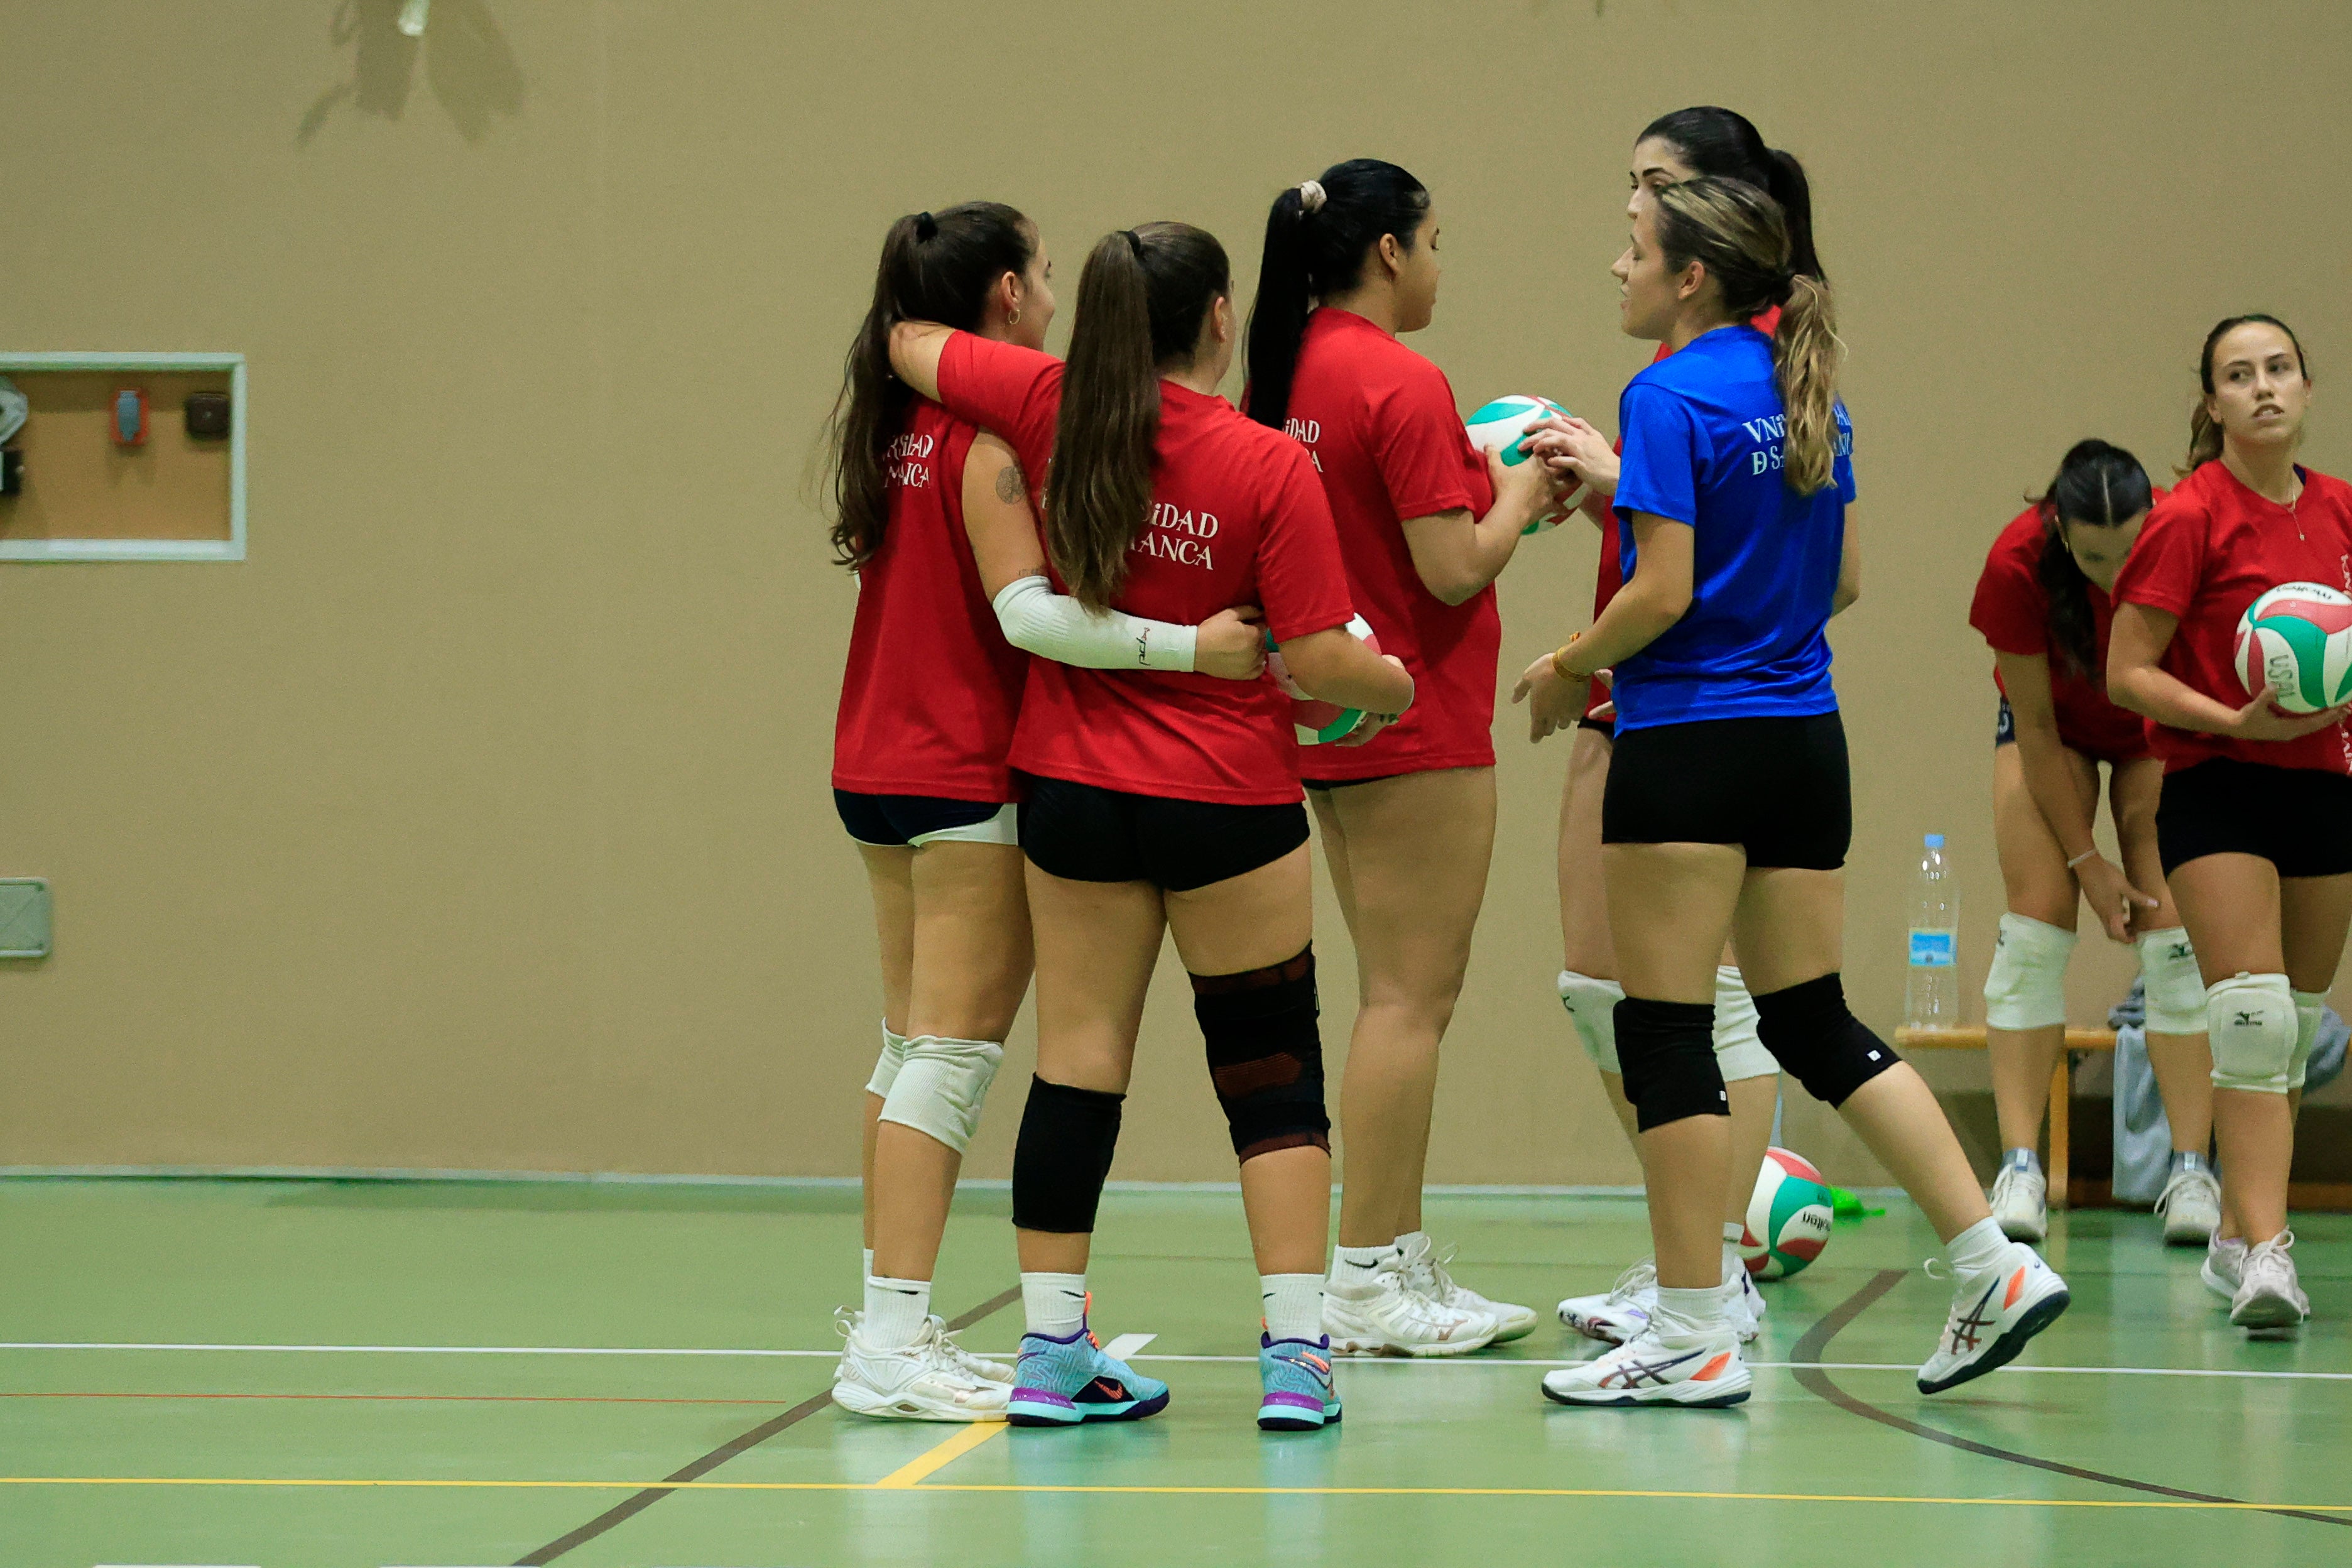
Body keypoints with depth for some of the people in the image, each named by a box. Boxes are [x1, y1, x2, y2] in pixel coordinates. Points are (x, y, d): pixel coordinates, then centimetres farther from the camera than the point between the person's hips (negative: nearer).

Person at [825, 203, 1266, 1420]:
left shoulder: (900, 421, 10)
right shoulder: (995, 427, -15)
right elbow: (1028, 611, -24)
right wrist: (1190, 646, -31)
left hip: (881, 761, 9)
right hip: (969, 772, -9)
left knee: (914, 1044, 14)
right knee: (955, 1050, -8)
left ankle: (890, 1316, 17)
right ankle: (893, 1344, -11)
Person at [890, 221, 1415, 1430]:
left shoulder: (1054, 412, -4)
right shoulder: (1271, 468, -13)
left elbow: (910, 343, 11)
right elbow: (1319, 663, -13)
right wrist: (1395, 686, 7)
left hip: (1072, 789, 3)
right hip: (1229, 803, -3)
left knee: (1077, 1062, 8)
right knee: (1271, 1069, 6)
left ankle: (1052, 1354, 9)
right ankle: (1295, 1354, 1)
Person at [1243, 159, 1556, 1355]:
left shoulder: (1288, 376, 9)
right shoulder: (1401, 384, -16)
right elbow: (1454, 571, -18)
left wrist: (1482, 483, 15)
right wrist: (1516, 495, -1)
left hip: (1330, 719, 9)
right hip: (1416, 723, -9)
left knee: (1400, 995, 15)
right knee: (1410, 998, -5)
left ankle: (1405, 1265, 18)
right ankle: (1367, 1285, -3)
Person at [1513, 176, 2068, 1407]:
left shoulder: (1670, 397, -12)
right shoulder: (1810, 398, 12)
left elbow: (1662, 593, -17)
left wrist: (1564, 671, -2)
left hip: (1690, 741, -8)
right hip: (1805, 739, 8)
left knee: (1667, 1031, 0)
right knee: (1812, 1020, 14)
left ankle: (1692, 1336, 2)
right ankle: (1994, 1266, 6)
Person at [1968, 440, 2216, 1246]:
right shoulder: (2019, 565, -32)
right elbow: (2036, 726, -20)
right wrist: (2085, 858, -18)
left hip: (2162, 731, 0)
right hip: (2056, 724, 0)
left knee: (2173, 930, -10)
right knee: (2035, 920, -11)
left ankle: (2191, 1170, -9)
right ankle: (2019, 1168, -10)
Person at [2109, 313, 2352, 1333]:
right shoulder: (2190, 517, -10)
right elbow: (2126, 674, -10)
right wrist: (2237, 722, -22)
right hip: (2219, 791, -6)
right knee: (2252, 1018, -18)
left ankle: (2235, 1235, 24)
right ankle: (2265, 1251, -21)